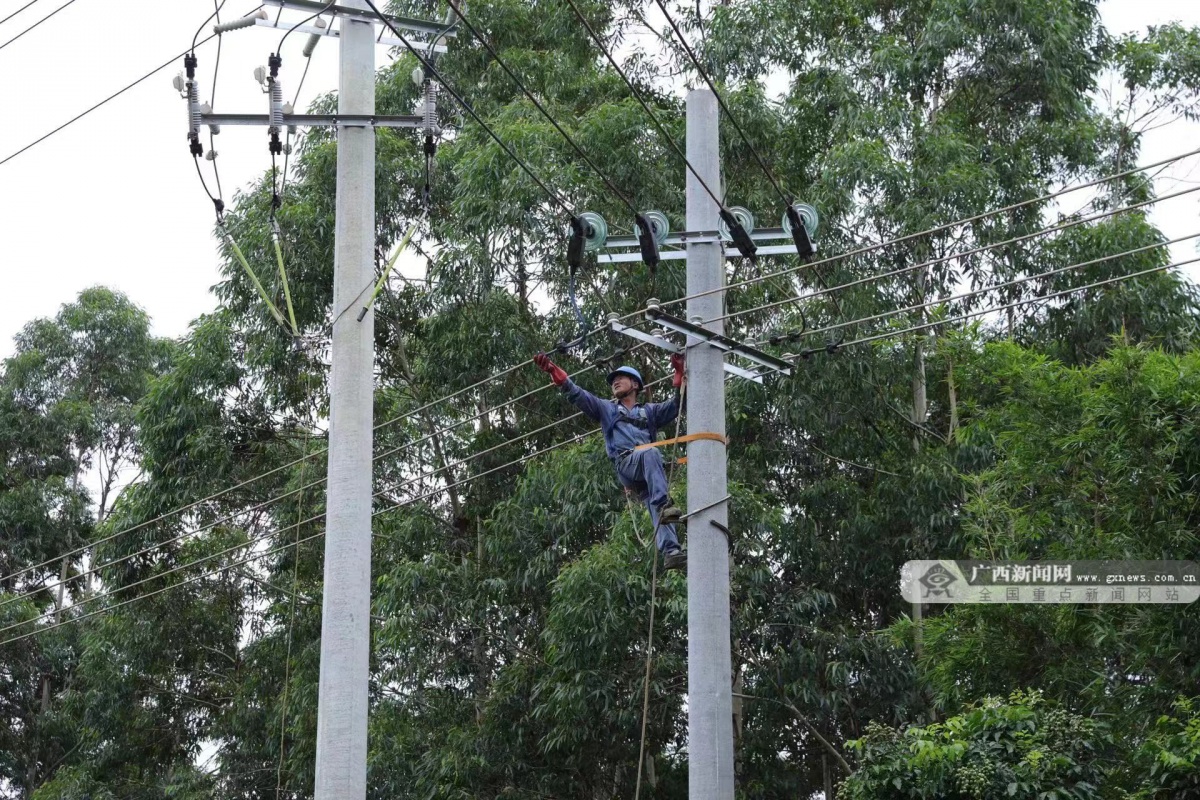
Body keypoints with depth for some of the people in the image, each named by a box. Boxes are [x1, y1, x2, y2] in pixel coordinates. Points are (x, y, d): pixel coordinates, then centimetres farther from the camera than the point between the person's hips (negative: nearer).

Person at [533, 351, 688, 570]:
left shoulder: (650, 411, 33)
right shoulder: (607, 409, 30)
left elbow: (675, 406, 19)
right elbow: (576, 393, 23)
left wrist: (679, 374, 7)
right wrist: (553, 370, 13)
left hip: (647, 472, 3)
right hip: (625, 464, -2)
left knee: (659, 511, -20)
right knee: (651, 452, -36)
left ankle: (670, 552, -35)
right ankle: (663, 503, -49)